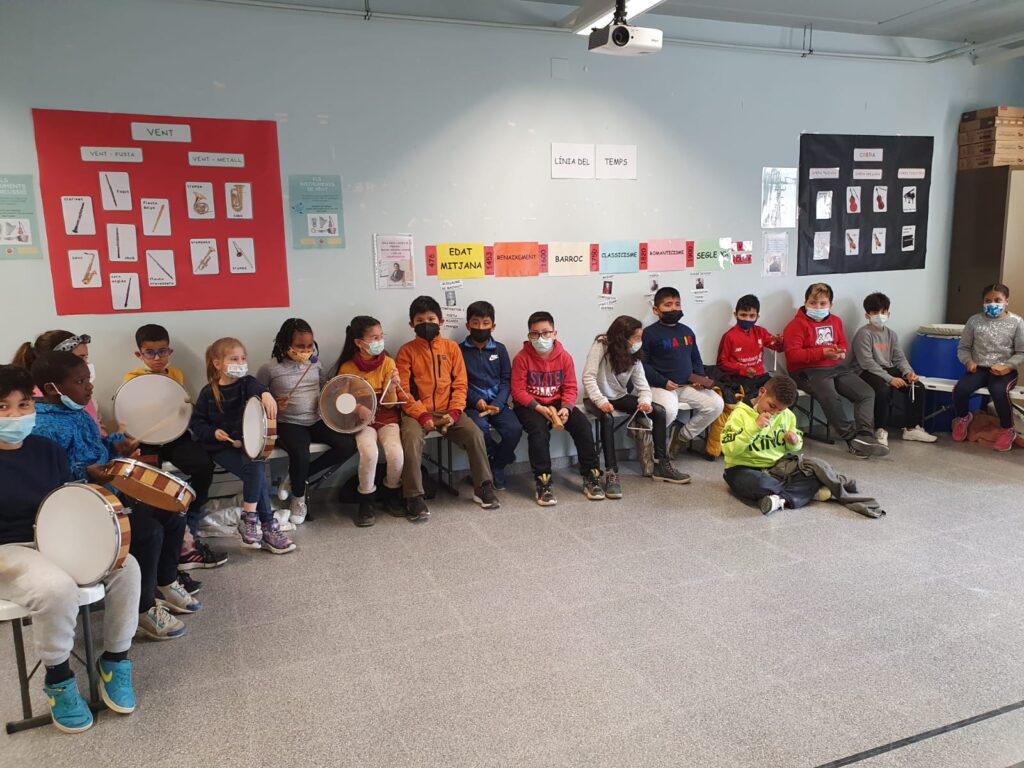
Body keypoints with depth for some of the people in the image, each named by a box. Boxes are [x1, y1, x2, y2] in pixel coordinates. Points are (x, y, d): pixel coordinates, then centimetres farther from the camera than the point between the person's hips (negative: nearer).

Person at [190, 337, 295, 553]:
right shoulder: (209, 392, 1)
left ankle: (250, 518, -11)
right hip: (222, 447, -3)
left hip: (248, 442, 3)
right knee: (256, 471, -24)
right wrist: (213, 432, -12)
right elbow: (197, 422, 7)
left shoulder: (246, 383, 2)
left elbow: (256, 387, -23)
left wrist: (266, 394, -47)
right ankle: (267, 526, -15)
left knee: (256, 469, -26)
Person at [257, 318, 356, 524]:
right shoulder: (270, 369, -8)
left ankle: (298, 476, 3)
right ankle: (299, 498, 0)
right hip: (288, 424, -5)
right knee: (300, 455, -33)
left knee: (348, 445, -16)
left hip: (317, 421, 5)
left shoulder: (315, 363, 6)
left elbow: (326, 388, 20)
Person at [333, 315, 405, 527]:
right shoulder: (347, 368, -5)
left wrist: (392, 388, -24)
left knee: (396, 453, -26)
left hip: (386, 418, 1)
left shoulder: (387, 363, -2)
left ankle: (392, 494, 3)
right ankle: (366, 502, -9)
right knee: (369, 453, -31)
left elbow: (390, 404, -3)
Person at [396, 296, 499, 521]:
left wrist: (454, 412, -11)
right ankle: (415, 498, -20)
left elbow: (460, 384, 5)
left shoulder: (451, 347, 9)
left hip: (448, 411, 2)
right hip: (417, 412, -2)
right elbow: (402, 390, -3)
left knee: (475, 433, -21)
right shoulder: (407, 350, 3)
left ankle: (483, 487, -3)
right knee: (411, 440, -31)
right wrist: (422, 415, -15)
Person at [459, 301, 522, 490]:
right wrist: (476, 401, -14)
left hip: (497, 403, 2)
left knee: (514, 429, -23)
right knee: (480, 427, -33)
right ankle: (504, 457, -4)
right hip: (473, 404, -2)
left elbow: (506, 380, 7)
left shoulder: (500, 349, 11)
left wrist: (498, 404, -9)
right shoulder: (460, 351, 5)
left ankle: (497, 466, 3)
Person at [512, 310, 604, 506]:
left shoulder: (564, 357, -2)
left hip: (557, 402, 3)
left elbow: (570, 388, 1)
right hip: (530, 405, -3)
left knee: (582, 424, -18)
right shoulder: (522, 358, -10)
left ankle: (590, 477, -6)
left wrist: (566, 408, -19)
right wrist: (539, 408, -23)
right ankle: (543, 482, -25)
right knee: (539, 429, -33)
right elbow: (518, 390, -11)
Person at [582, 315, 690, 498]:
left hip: (620, 397, 6)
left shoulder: (634, 356, 0)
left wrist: (645, 400, -25)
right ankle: (611, 473, -33)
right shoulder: (601, 346, -19)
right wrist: (601, 401, -35)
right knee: (607, 418, -40)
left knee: (659, 411, -9)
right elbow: (588, 377, -24)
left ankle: (661, 465, 2)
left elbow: (642, 383, -3)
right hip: (598, 398, -6)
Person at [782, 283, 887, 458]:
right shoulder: (797, 324, -4)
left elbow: (843, 344, 25)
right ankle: (852, 439, -26)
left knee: (867, 392, -11)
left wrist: (841, 352, -2)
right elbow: (793, 354, -13)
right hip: (808, 371, -7)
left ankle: (865, 437, -22)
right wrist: (822, 353, -20)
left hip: (836, 367, 7)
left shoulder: (835, 321, 17)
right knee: (830, 397, -34)